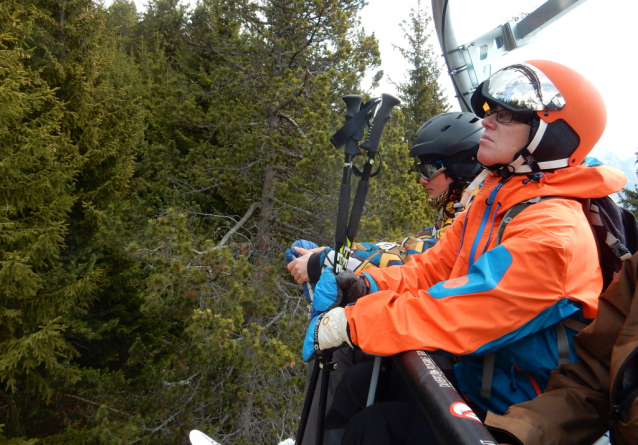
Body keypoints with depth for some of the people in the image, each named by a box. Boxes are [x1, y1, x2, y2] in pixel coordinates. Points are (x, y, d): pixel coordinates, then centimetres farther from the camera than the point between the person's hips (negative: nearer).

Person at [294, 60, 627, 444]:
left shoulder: (553, 233, -24)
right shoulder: (493, 201, 6)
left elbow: (459, 315, -28)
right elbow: (433, 268, 9)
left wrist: (352, 321, -21)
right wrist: (369, 285, -8)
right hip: (474, 375, 8)